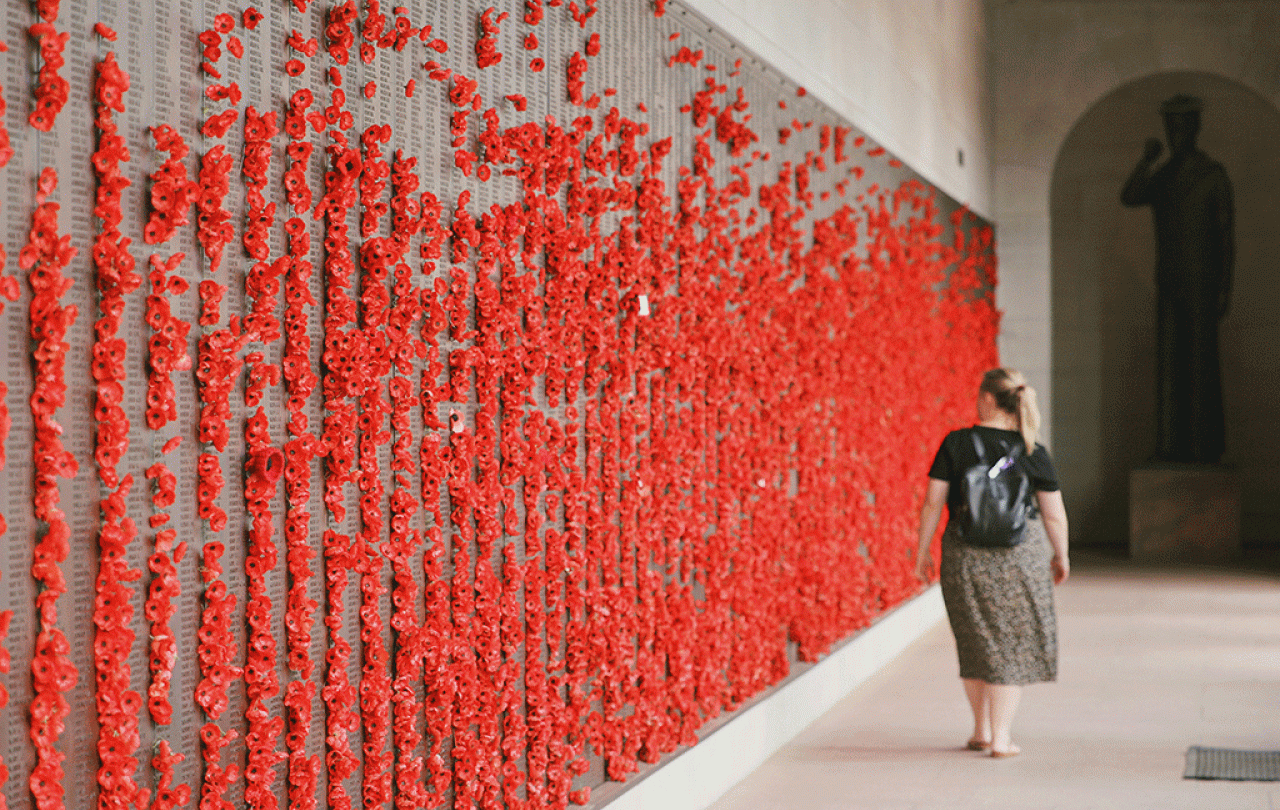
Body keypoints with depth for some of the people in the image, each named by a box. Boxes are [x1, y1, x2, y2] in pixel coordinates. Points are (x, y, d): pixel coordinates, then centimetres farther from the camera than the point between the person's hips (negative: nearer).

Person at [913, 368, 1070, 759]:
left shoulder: (955, 444, -6)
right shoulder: (1034, 454, -4)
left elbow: (932, 504, -5)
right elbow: (1055, 515, 0)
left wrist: (922, 551, 6)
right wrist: (1061, 557, 16)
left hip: (965, 555, 1)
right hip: (1021, 555, -1)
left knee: (975, 641, 16)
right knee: (1012, 644, 8)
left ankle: (981, 730, 26)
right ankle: (1001, 737, 6)